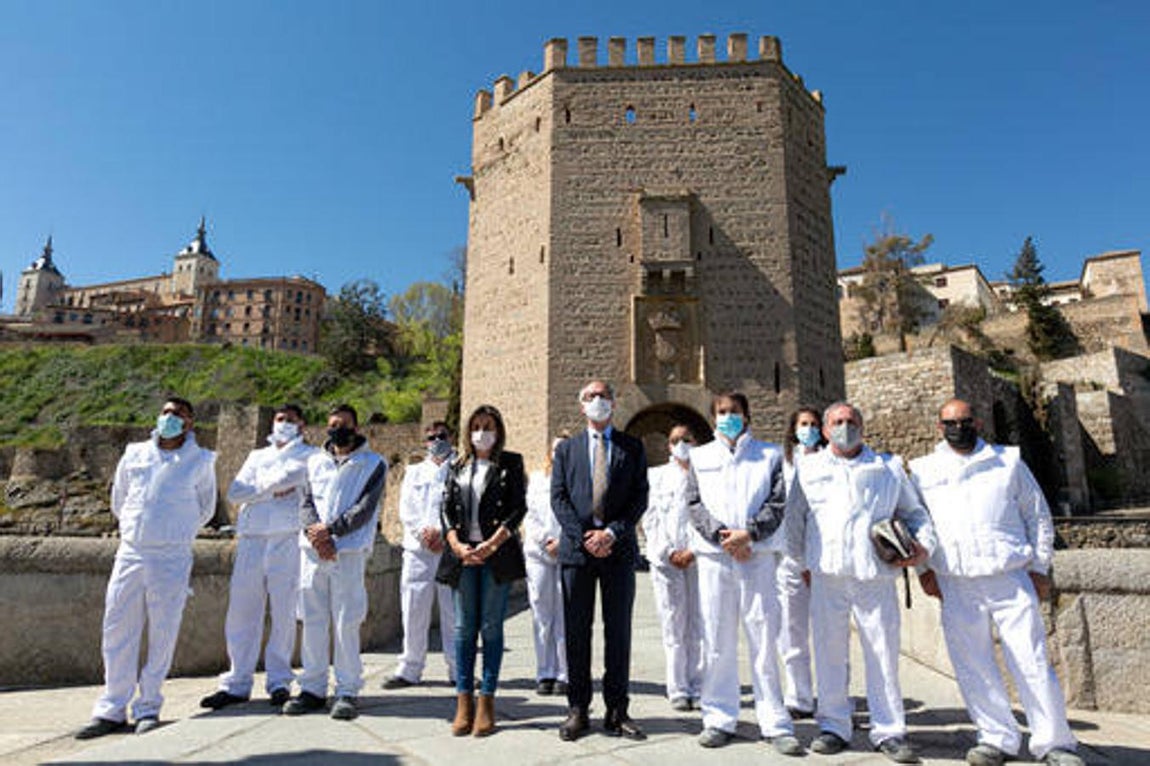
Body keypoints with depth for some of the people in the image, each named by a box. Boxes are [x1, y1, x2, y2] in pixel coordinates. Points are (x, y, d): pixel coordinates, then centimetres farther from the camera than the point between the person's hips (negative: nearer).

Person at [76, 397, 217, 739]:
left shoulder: (201, 461, 3)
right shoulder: (134, 454, 10)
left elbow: (205, 510, 14)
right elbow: (118, 502, 23)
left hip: (171, 559, -3)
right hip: (130, 554, 3)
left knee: (162, 634, 2)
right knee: (117, 631, 6)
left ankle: (148, 708, 14)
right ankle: (112, 710, 17)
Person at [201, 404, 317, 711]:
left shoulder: (309, 455, 13)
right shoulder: (257, 455, 23)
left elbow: (299, 474, -10)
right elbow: (235, 492, 8)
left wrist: (262, 484, -5)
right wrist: (276, 487, -5)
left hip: (288, 539, -3)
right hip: (251, 538, 4)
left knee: (284, 613, -1)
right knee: (241, 611, 3)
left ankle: (279, 681, 10)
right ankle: (237, 683, 12)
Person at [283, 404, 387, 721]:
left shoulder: (373, 464, 4)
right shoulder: (315, 461, 18)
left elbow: (365, 508, -5)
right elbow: (306, 502, 8)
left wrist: (331, 530, -15)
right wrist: (313, 531, -10)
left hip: (349, 552, -4)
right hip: (312, 550, 4)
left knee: (346, 623, -3)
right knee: (313, 621, 8)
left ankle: (347, 691, 7)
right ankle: (313, 688, 19)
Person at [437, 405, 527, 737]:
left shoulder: (510, 463, 5)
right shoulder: (458, 468, 15)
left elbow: (518, 507, -3)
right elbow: (447, 509, 8)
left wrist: (492, 544, -13)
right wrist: (457, 545, -8)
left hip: (497, 552, -3)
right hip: (463, 553, 3)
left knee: (491, 627, 1)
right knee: (464, 628, 5)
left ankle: (487, 702, 8)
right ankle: (464, 702, 12)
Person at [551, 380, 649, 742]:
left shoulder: (632, 448, 9)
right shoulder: (566, 449, 11)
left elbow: (640, 497, 1)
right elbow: (558, 498, 3)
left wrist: (612, 532, -11)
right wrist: (583, 537, -10)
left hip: (619, 550, 0)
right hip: (576, 549, 1)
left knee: (618, 631, 5)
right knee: (576, 632, 6)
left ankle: (617, 711, 16)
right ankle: (578, 709, 18)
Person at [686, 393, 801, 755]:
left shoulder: (770, 455, 11)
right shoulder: (700, 457, 14)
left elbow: (777, 504, 1)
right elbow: (694, 504, 4)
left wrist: (748, 533, -13)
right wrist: (721, 535, -10)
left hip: (758, 555, -1)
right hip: (714, 555, 1)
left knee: (764, 639, 0)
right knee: (717, 641, 4)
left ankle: (775, 723, 10)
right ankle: (719, 720, 15)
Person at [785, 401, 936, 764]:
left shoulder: (889, 467, 13)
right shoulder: (809, 467, 12)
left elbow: (914, 512, 19)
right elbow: (794, 518, 16)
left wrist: (923, 544, 2)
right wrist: (801, 560, 13)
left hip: (875, 574, 0)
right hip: (826, 574, 0)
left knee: (883, 654, 3)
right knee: (829, 653, 5)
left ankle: (889, 731, 17)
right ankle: (833, 727, 18)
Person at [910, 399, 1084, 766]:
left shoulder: (1008, 461, 10)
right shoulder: (923, 470, 9)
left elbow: (1038, 516, 12)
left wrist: (1040, 567, 6)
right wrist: (923, 567, 6)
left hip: (1011, 578, -1)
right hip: (956, 586, 1)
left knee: (1032, 662, 1)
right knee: (973, 666, 5)